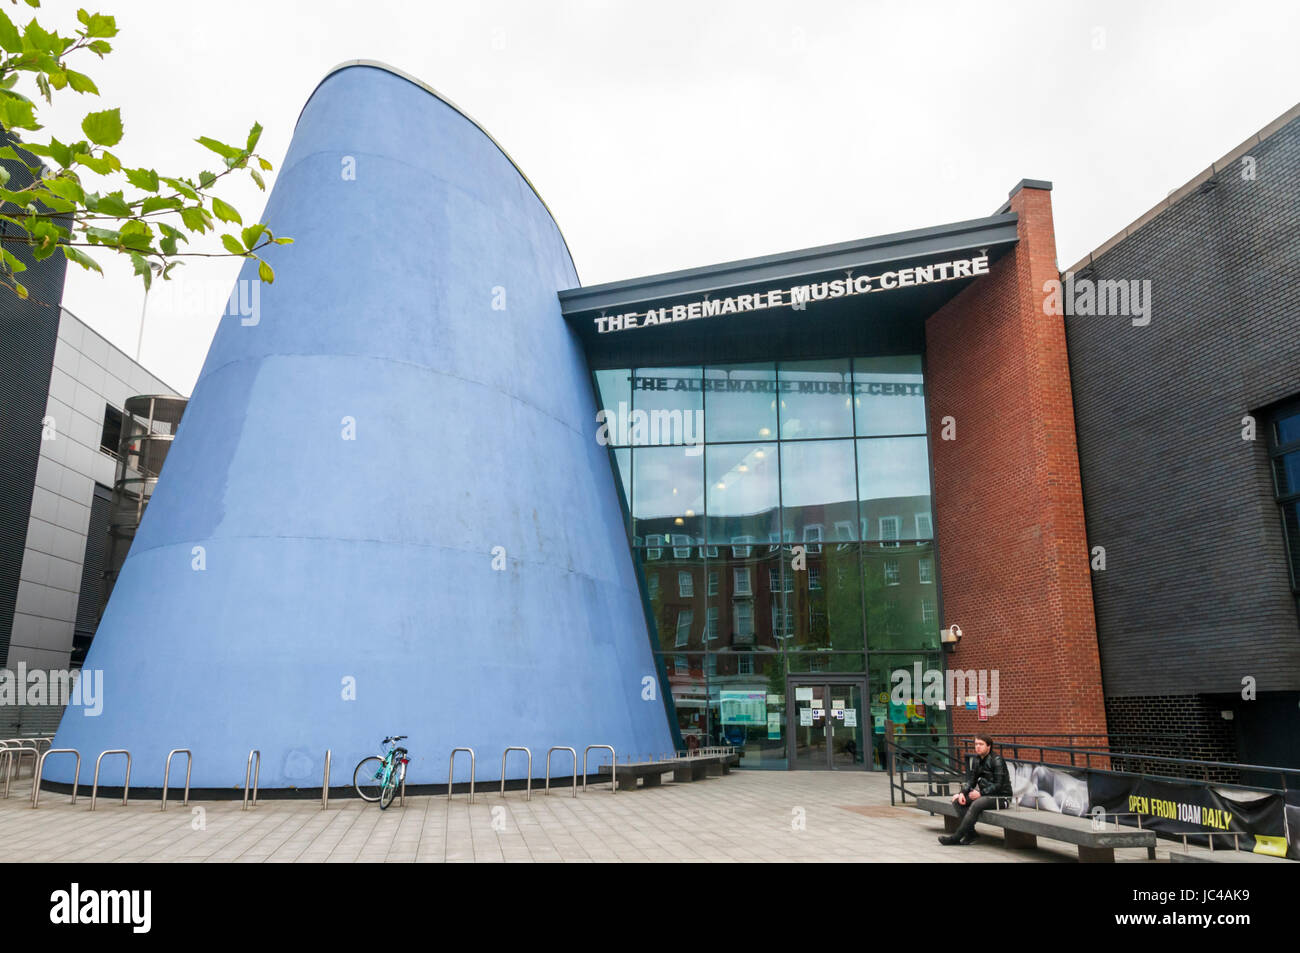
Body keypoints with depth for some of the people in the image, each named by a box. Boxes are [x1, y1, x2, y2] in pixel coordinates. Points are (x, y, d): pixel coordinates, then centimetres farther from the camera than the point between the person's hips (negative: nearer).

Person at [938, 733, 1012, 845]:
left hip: (1001, 797, -8)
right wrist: (962, 792, -7)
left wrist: (981, 793, -21)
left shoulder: (996, 760, -13)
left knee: (976, 804, -34)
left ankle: (956, 837, -28)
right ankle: (970, 834, -11)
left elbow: (998, 785, -18)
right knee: (957, 799, -9)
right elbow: (971, 779, 10)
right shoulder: (976, 759, 9)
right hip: (985, 794, 8)